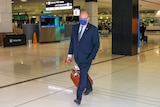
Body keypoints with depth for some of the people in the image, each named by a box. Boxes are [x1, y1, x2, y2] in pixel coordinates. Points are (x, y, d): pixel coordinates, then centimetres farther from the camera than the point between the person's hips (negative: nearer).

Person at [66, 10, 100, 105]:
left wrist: (91, 57, -14)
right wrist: (70, 54, 7)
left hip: (86, 57, -5)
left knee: (83, 76, -9)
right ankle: (89, 87, 44)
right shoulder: (75, 27, 6)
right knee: (83, 73, 21)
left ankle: (79, 97, -4)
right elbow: (72, 41, 12)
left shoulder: (93, 29, -8)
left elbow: (96, 44, -6)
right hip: (77, 57, 6)